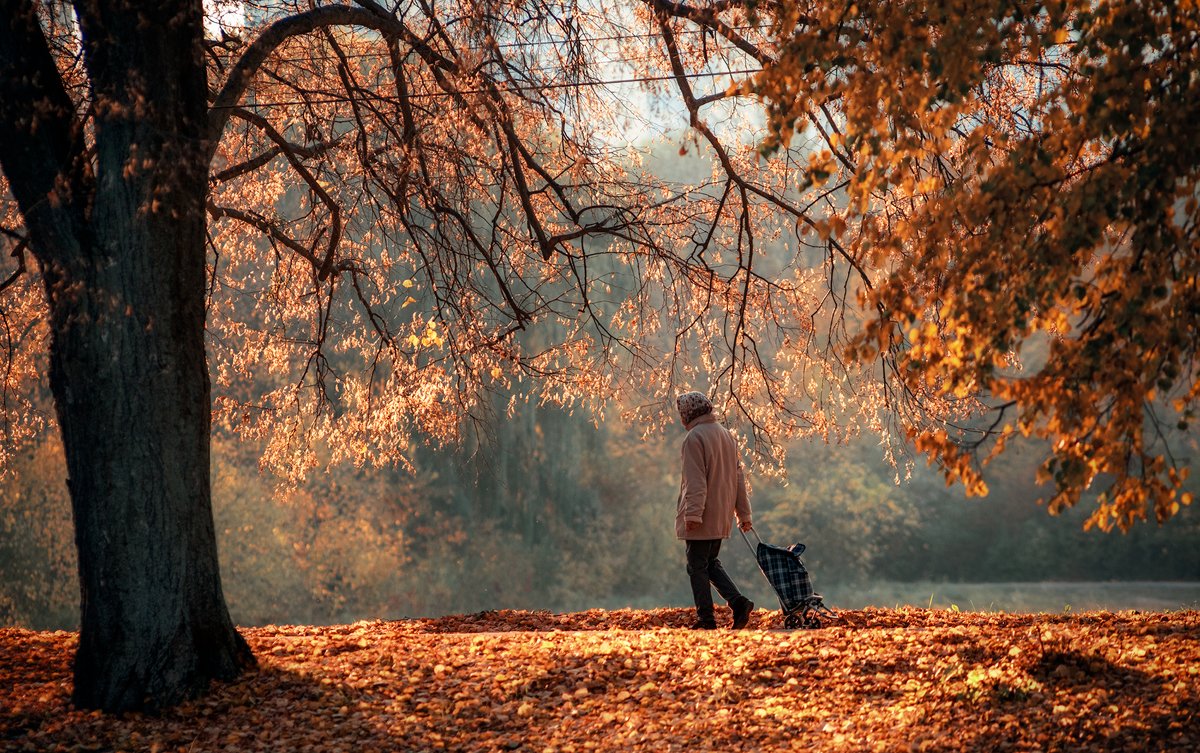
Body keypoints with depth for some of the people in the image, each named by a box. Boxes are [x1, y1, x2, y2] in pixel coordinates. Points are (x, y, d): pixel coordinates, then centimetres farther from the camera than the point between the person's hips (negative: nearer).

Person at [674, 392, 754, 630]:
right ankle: (738, 602, 2)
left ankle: (706, 619, -1)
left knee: (697, 567, 0)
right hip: (722, 516, 8)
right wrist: (743, 513, 20)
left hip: (701, 518, -8)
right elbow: (738, 476, 17)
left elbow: (695, 480, -20)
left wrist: (693, 513, -24)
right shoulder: (727, 435, 14)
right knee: (711, 563, 18)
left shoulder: (694, 438, -12)